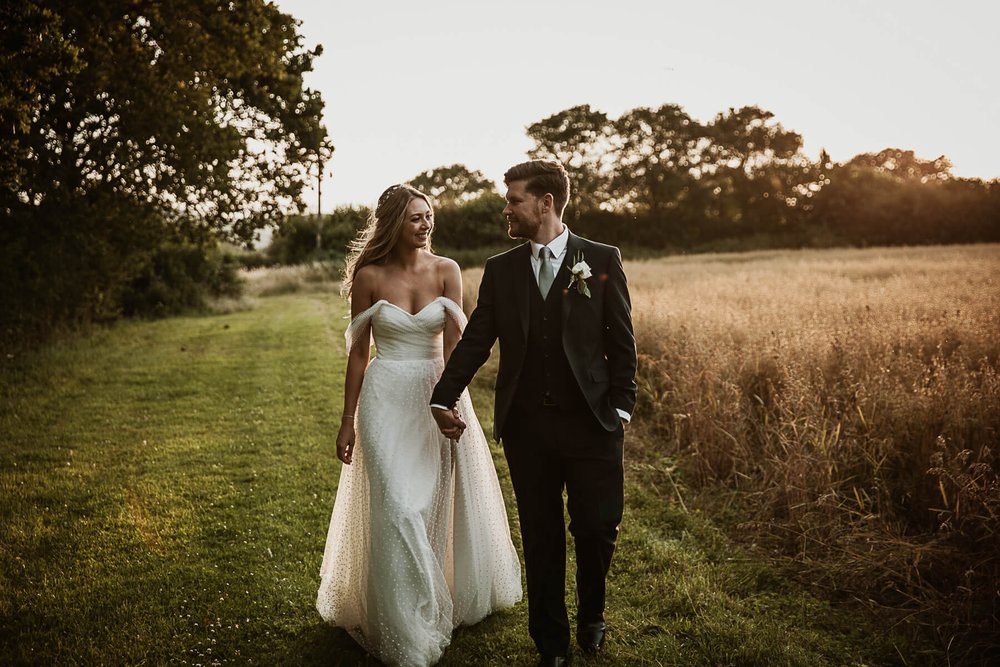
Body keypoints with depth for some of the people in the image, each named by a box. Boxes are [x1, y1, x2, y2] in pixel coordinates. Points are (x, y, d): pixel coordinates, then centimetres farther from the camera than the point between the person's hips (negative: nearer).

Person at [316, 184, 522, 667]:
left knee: (440, 501, 14)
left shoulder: (446, 271, -3)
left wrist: (453, 401, -27)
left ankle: (454, 595, 40)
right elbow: (357, 351, 0)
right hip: (387, 398, -2)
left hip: (438, 393, 2)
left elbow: (453, 345, -12)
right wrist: (348, 421, 1)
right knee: (398, 508, -4)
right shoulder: (369, 275, -5)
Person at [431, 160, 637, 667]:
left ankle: (591, 616, 35)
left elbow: (621, 341, 1)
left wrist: (621, 407, -3)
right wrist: (442, 399, -3)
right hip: (526, 426, 2)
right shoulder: (500, 270, 7)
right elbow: (475, 341, 5)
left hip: (591, 422, -2)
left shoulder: (602, 260, 0)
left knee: (597, 529, 4)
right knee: (541, 538, 10)